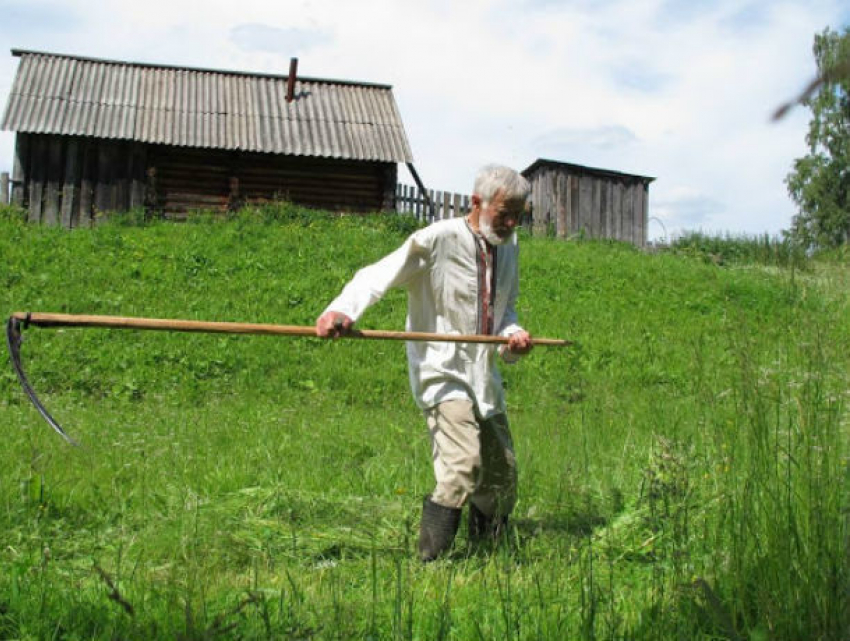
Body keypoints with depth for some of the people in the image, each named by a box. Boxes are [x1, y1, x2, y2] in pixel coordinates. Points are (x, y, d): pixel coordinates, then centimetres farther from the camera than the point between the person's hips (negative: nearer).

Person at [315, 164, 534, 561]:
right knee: (463, 465, -24)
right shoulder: (438, 240, -12)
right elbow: (379, 275, -19)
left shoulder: (508, 248, 11)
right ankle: (430, 561, -11)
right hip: (441, 372, -7)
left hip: (484, 377, 8)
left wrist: (512, 335, -2)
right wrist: (342, 309, -37)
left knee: (502, 477, 13)